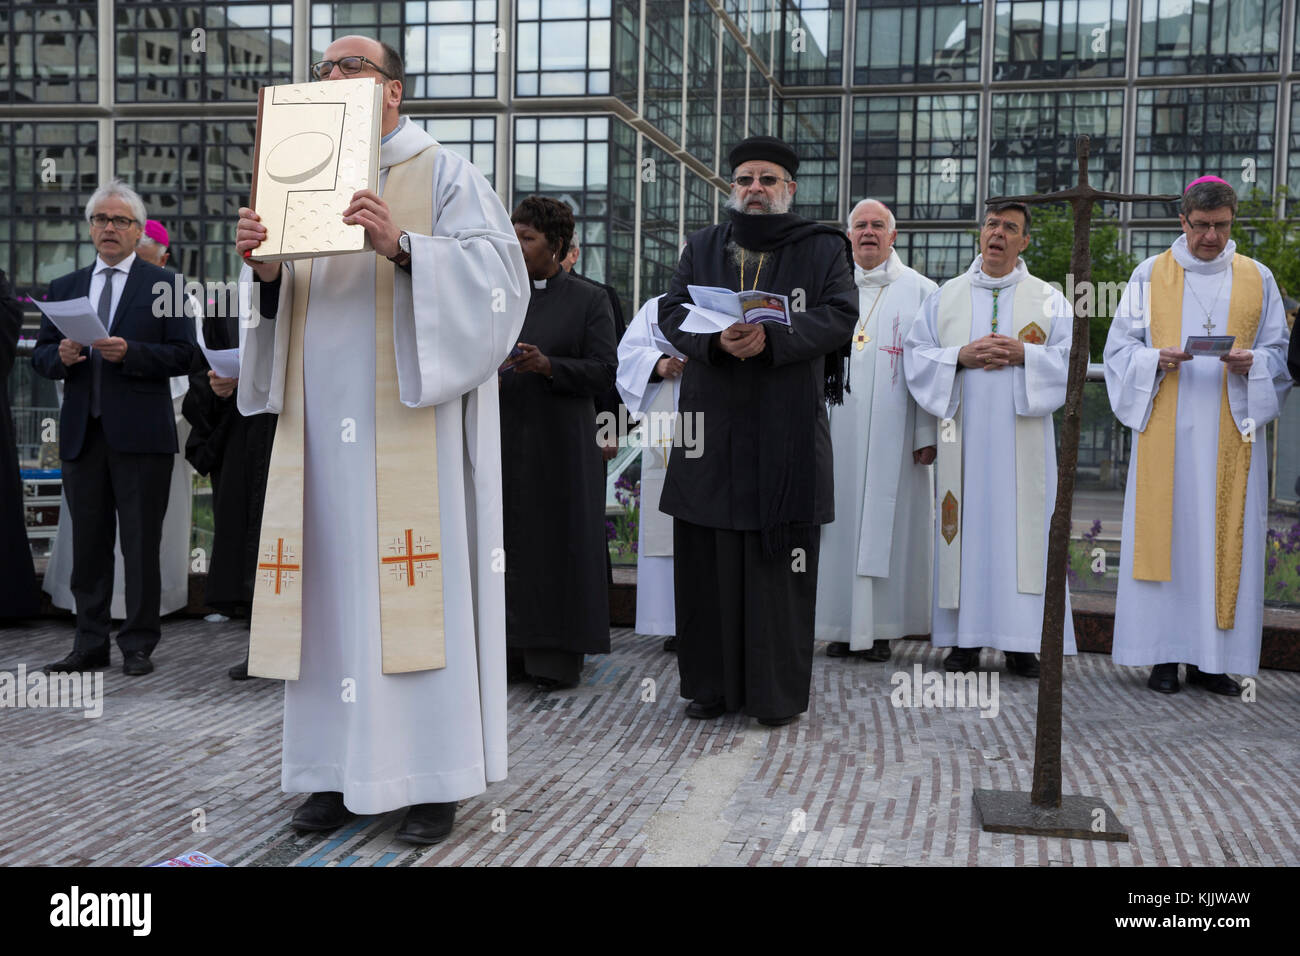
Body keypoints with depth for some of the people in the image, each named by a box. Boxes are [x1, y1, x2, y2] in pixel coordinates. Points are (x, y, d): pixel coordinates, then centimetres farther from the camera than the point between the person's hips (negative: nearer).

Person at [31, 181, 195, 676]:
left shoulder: (163, 283, 3)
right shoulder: (64, 287, 15)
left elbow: (182, 355, -4)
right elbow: (40, 356, 14)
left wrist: (129, 353, -18)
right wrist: (61, 356, -8)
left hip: (140, 434, -4)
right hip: (82, 433, 4)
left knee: (141, 545, 1)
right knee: (88, 544, 9)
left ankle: (138, 645, 10)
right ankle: (90, 644, 17)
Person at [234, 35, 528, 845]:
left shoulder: (444, 175, 3)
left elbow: (494, 274, -11)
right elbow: (286, 308, 17)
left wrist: (402, 246, -24)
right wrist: (265, 270, -4)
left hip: (411, 424, -5)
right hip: (326, 423, 6)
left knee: (419, 586, -5)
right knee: (334, 586, 5)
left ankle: (436, 777, 3)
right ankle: (340, 769, 14)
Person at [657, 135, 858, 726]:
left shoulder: (822, 248, 8)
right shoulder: (701, 248, 16)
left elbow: (841, 315, -6)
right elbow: (672, 311, 3)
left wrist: (772, 338, -21)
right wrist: (716, 340, -18)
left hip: (787, 432, -2)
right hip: (713, 427, 3)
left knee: (780, 562, 0)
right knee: (709, 559, 4)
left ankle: (778, 691, 9)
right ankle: (711, 684, 14)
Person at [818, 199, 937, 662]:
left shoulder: (920, 291, 6)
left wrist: (927, 433, -7)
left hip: (893, 433, -2)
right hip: (839, 430, 2)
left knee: (887, 522, 0)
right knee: (841, 521, 3)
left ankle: (880, 629, 7)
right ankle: (843, 625, 10)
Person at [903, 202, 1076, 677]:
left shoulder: (1049, 299, 10)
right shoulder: (944, 297, 12)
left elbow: (1072, 356, 2)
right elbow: (915, 354, 6)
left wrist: (1023, 355, -12)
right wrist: (960, 356, -10)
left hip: (1022, 439, -1)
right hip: (964, 438, 1)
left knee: (1022, 529, -3)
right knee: (967, 529, 0)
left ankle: (1020, 642, 2)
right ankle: (966, 638, 6)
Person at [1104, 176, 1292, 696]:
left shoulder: (1257, 278, 10)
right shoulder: (1151, 275, 7)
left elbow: (1279, 353, 11)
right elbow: (1120, 347, 5)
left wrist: (1251, 362, -11)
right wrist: (1157, 359, -14)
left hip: (1231, 433, 1)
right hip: (1166, 432, -1)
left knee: (1224, 540, 0)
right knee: (1164, 533, -2)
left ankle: (1211, 658, 8)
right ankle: (1164, 655, 5)